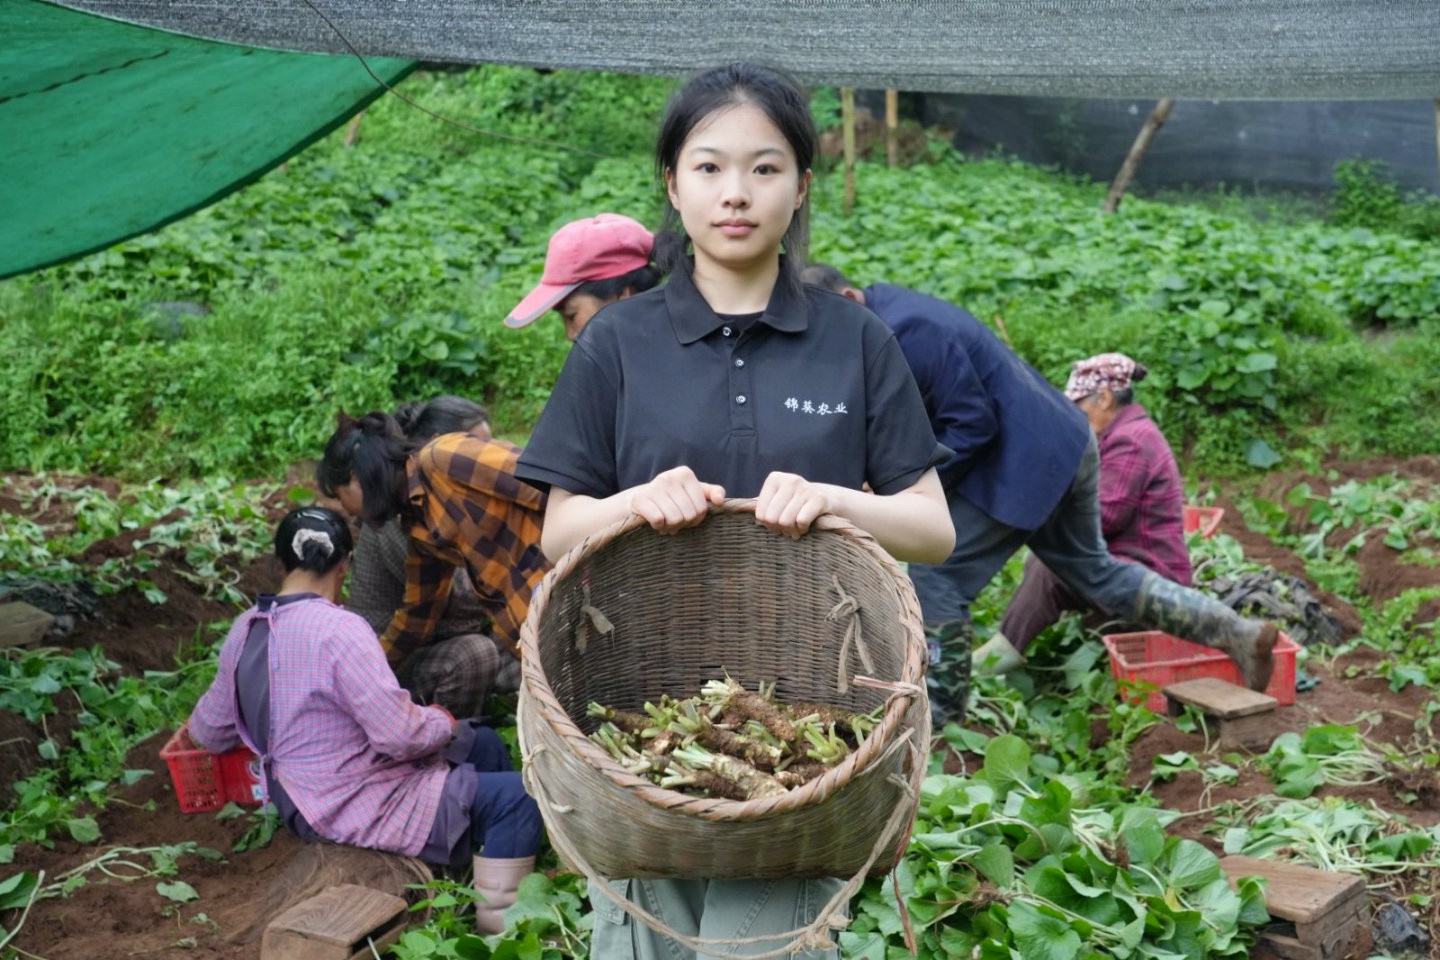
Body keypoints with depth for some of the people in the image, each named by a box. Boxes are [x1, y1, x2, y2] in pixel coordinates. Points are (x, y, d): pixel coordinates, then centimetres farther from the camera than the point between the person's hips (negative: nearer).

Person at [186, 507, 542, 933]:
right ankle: (502, 921, 3)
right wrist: (445, 723, -7)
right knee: (514, 796, -7)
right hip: (357, 807, -9)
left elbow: (209, 732, 9)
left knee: (484, 743, 19)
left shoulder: (246, 629, -1)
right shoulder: (339, 630, -27)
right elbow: (399, 734, -27)